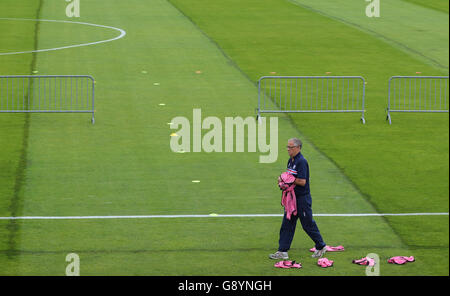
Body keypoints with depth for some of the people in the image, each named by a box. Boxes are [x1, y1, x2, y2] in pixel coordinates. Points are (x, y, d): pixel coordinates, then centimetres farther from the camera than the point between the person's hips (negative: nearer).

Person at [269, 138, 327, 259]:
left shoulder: (301, 162, -19)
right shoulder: (291, 161, 10)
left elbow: (302, 181, -25)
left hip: (302, 198, -9)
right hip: (292, 197, 9)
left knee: (308, 224, 2)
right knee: (287, 224, 8)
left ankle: (321, 246, 20)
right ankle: (282, 251, 10)